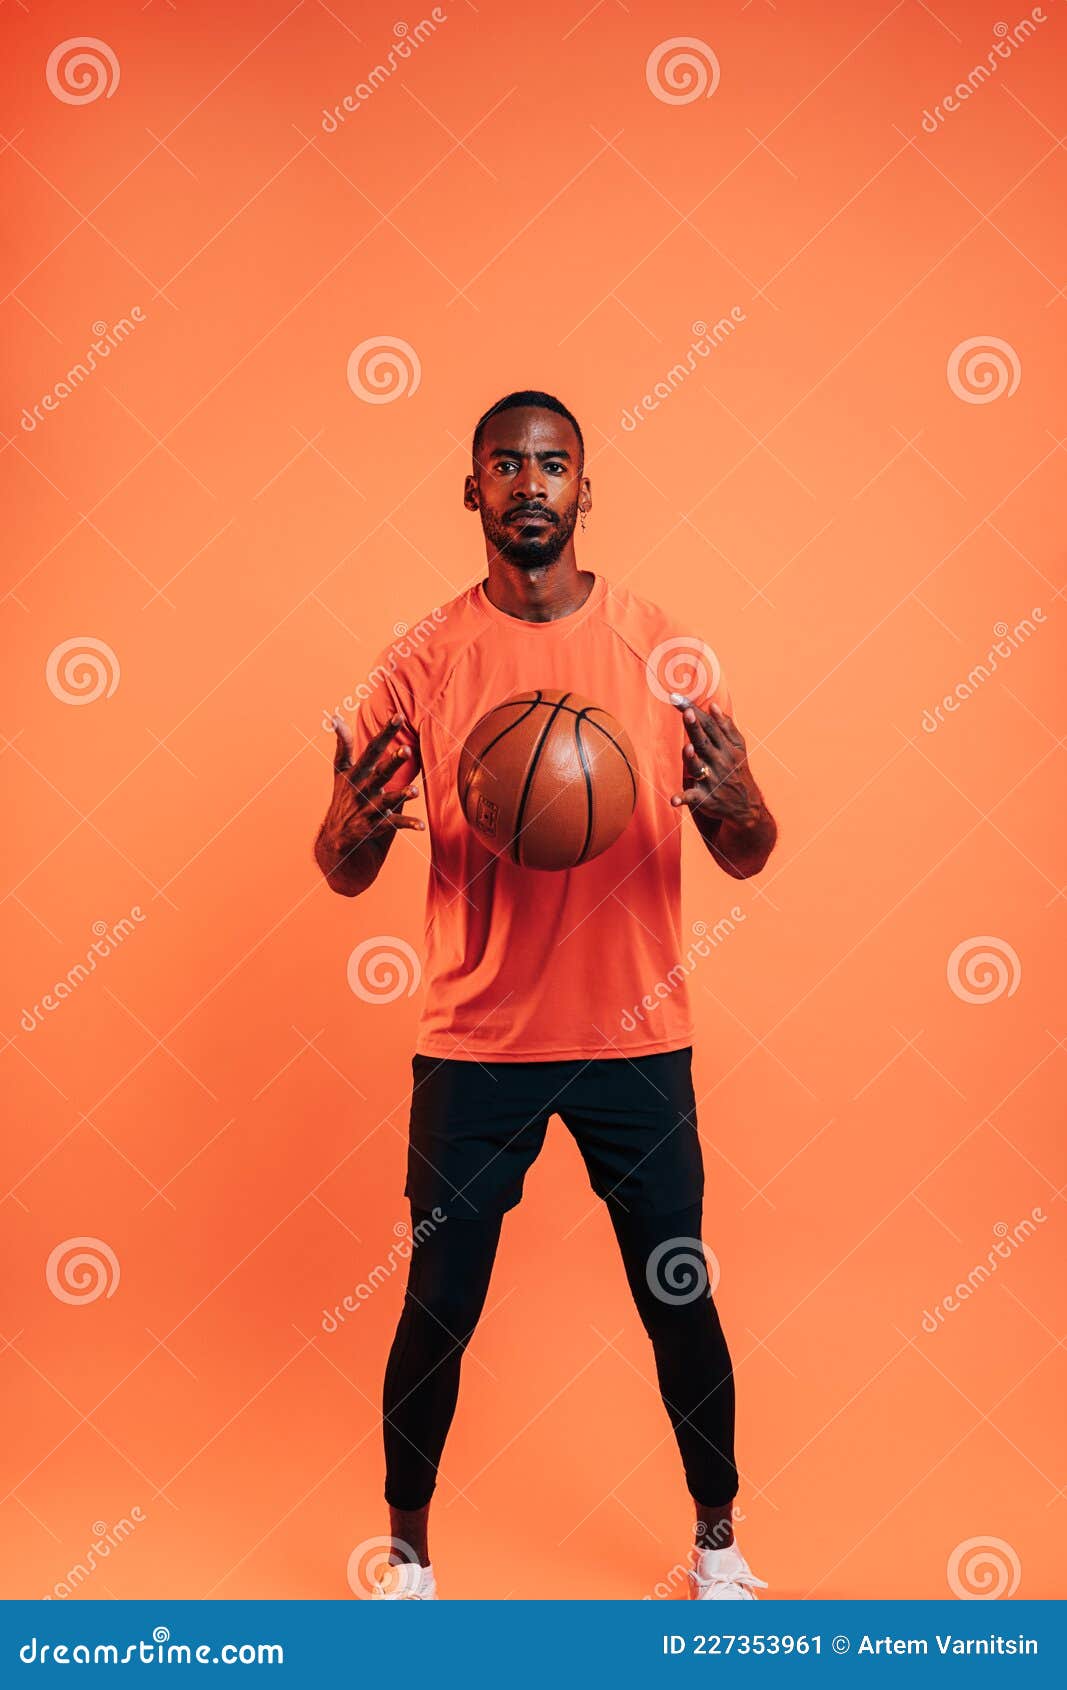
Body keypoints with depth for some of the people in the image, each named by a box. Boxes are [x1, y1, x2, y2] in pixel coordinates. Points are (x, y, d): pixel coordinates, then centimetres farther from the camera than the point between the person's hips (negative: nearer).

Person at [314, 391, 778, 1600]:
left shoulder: (667, 654, -2)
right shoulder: (423, 664, -3)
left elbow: (747, 860, 1)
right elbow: (344, 876, -1)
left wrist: (734, 804, -22)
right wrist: (357, 827, -25)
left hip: (636, 1038, 1)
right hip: (474, 1045, 0)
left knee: (680, 1303, 10)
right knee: (439, 1308, 6)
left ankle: (718, 1546, 34)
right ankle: (408, 1558, 31)